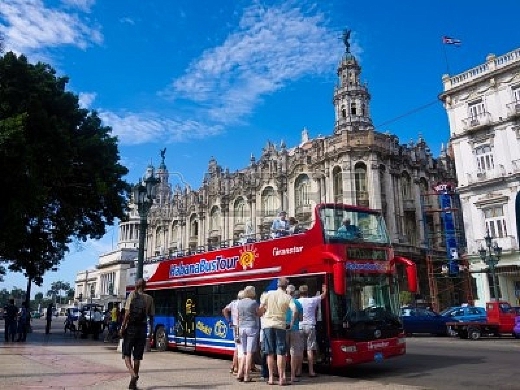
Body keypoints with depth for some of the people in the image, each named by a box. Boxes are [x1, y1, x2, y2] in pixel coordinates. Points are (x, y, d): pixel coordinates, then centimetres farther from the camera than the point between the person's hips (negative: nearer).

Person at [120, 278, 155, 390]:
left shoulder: (132, 295, -3)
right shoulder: (149, 298, 4)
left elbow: (127, 313, -10)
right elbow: (151, 317, 4)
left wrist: (123, 327, -2)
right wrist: (151, 332, 12)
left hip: (131, 327, -2)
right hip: (142, 329, 2)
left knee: (126, 354, 7)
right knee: (137, 356, 10)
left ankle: (133, 374, -16)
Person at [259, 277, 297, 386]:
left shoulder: (269, 294, 2)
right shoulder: (287, 297, -2)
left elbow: (261, 308, -2)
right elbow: (294, 310, -14)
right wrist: (292, 322, -1)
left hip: (268, 325, 2)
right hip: (280, 325, -2)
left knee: (270, 353, 9)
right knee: (280, 353, 4)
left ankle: (271, 378, 12)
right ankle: (281, 378, 4)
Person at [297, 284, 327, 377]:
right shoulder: (312, 300, 2)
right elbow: (323, 295, 17)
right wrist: (325, 290, 35)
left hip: (299, 327, 1)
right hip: (310, 326, -1)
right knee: (310, 349, 1)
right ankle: (311, 371, 1)